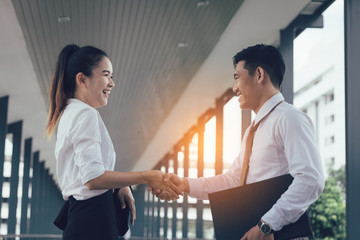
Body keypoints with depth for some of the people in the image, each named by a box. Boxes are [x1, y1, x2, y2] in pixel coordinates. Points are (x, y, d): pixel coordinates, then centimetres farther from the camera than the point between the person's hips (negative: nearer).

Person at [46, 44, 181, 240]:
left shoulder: (69, 113, 20)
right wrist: (147, 177, -15)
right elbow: (93, 178, -20)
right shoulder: (85, 114, -10)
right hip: (92, 223, -10)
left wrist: (120, 186, 7)